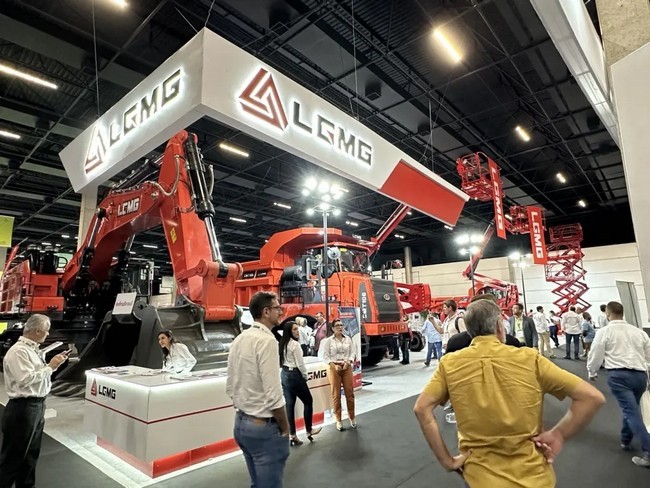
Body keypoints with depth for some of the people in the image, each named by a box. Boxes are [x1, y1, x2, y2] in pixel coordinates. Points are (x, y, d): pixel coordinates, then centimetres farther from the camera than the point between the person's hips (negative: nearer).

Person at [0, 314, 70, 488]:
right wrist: (50, 366, -18)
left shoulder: (32, 349, 9)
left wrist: (54, 364, 4)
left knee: (31, 453, 20)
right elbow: (26, 379, -26)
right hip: (23, 408, -9)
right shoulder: (18, 351, -18)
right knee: (14, 455, 4)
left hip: (37, 405, 9)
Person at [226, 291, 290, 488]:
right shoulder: (267, 340, -20)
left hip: (240, 423, 9)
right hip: (264, 426, -9)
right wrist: (285, 428, -9)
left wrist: (244, 412, 18)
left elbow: (230, 387, 11)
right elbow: (273, 395, -22)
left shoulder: (239, 339, 6)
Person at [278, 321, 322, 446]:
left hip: (284, 374, 8)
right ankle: (309, 431, 19)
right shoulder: (295, 344, -18)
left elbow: (282, 361, 9)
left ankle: (292, 435, 15)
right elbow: (300, 364, -16)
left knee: (289, 405, 10)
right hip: (294, 375, -8)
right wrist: (305, 376, -2)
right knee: (308, 401, 10)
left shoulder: (282, 343, 7)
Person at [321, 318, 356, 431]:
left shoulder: (348, 339, 6)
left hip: (347, 368, 2)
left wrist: (348, 362, -12)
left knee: (349, 392, 6)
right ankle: (338, 420, 17)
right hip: (334, 368, -2)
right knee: (336, 394, 5)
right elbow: (325, 356, -6)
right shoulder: (328, 341, -3)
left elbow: (353, 352, 5)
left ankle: (351, 417, 23)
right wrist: (334, 365, -18)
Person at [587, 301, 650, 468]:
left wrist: (592, 372, 20)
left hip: (618, 375, -5)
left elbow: (596, 355, 2)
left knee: (631, 411, -6)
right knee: (631, 408, 23)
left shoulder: (604, 332, 0)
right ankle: (625, 440, 34)